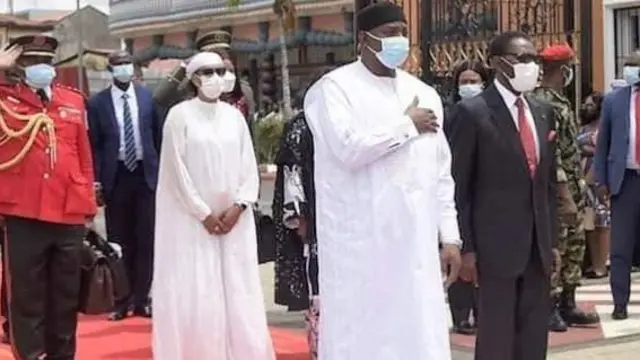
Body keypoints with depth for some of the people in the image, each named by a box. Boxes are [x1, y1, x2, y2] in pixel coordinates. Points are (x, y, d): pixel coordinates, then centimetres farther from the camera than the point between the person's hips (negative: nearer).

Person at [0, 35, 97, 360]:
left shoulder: (74, 100, 9)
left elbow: (84, 154, 11)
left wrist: (88, 202, 9)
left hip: (69, 214, 3)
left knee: (66, 296, 13)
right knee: (26, 297, 4)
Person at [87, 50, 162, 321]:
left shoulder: (147, 96, 3)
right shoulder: (98, 103, -1)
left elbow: (158, 134, 7)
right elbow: (94, 144, 0)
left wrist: (161, 171, 3)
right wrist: (96, 179, -6)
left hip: (145, 173, 1)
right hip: (115, 176, -1)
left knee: (146, 239, 3)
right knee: (119, 240, 5)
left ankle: (141, 299, 11)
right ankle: (121, 300, 13)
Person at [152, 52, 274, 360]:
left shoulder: (234, 116, 9)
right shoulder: (180, 115, -3)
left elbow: (249, 167, 7)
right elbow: (177, 170, -7)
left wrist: (238, 207, -7)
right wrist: (204, 213, -9)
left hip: (233, 220, 4)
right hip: (192, 219, -4)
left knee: (238, 292, 2)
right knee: (195, 292, -3)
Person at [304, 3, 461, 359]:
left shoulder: (425, 94, 14)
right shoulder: (334, 88, -3)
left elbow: (441, 173, 15)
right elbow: (349, 148, -21)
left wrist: (450, 237, 9)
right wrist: (407, 125, -8)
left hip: (416, 241, 5)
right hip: (360, 242, -5)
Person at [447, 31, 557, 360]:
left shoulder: (543, 112, 12)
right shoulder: (471, 113, -8)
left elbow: (548, 180, 16)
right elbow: (458, 186, -8)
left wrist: (551, 238, 12)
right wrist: (466, 247, -11)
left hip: (538, 244, 6)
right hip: (496, 243, -6)